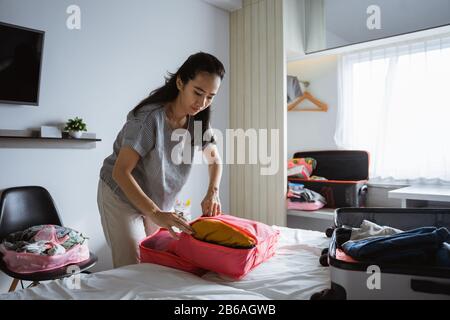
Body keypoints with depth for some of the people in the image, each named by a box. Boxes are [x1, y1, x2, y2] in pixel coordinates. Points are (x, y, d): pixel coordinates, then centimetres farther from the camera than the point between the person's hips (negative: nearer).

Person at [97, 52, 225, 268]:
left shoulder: (198, 121, -8)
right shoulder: (150, 116, -27)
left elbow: (215, 160, 7)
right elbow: (120, 172, -29)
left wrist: (213, 192, -12)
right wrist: (156, 214, -38)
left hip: (159, 201, 6)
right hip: (121, 195, -5)